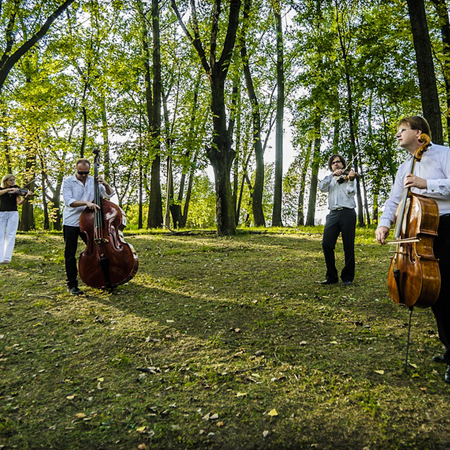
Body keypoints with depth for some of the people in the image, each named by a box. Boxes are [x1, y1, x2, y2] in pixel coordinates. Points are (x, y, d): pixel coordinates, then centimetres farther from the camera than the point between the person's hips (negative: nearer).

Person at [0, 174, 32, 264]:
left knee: (10, 235, -7)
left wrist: (26, 196, -24)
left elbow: (19, 202, -8)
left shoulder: (17, 190, 8)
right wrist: (9, 189, -22)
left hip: (13, 214, -1)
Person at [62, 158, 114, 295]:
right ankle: (72, 285, 10)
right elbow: (68, 201, -18)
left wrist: (106, 185, -12)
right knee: (70, 254, 1)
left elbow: (109, 195, 8)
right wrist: (86, 203, -31)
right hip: (71, 222, -3)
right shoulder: (68, 182, -4)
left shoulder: (93, 181, 6)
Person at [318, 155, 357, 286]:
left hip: (347, 213, -2)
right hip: (333, 214, 3)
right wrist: (332, 175, -10)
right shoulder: (330, 180, 23)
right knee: (326, 244, -9)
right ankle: (331, 276, 3)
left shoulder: (349, 177, 13)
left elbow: (351, 192, -5)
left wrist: (350, 180, -23)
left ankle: (347, 277, 9)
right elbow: (321, 187, 0)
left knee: (348, 247, -2)